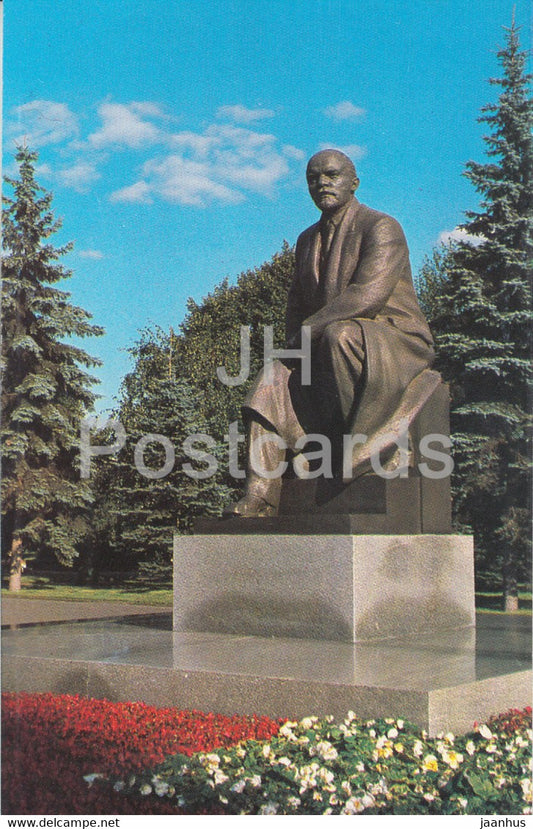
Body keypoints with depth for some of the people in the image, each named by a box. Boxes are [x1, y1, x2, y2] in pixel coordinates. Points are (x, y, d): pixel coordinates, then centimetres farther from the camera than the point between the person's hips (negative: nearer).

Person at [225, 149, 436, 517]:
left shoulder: (381, 227, -9)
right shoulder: (308, 239, 16)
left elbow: (367, 295, -23)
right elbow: (297, 303, 19)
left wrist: (308, 330, -19)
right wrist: (296, 343, -2)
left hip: (396, 344, -7)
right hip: (325, 348, 7)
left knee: (338, 335, -37)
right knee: (273, 380, -16)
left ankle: (357, 452, -23)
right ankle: (260, 495, -25)